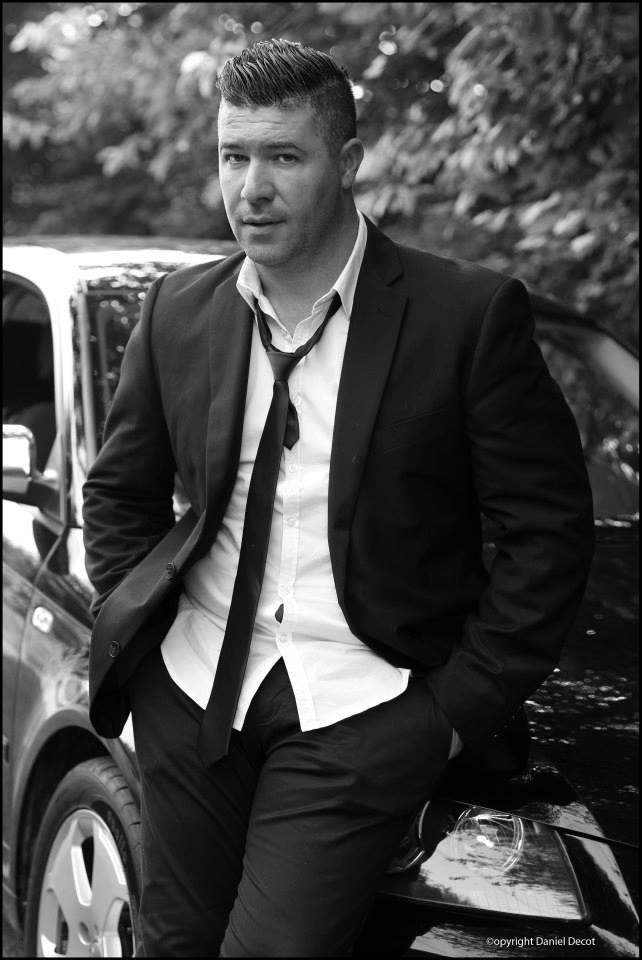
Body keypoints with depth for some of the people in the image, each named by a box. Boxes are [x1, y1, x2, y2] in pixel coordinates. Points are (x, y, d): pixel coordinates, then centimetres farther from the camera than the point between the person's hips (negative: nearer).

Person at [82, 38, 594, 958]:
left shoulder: (469, 313, -8)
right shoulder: (178, 310, 6)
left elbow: (550, 527, -5)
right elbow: (119, 491, 18)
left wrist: (463, 704, -8)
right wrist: (135, 630, 6)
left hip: (360, 705, -4)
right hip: (192, 684, 4)